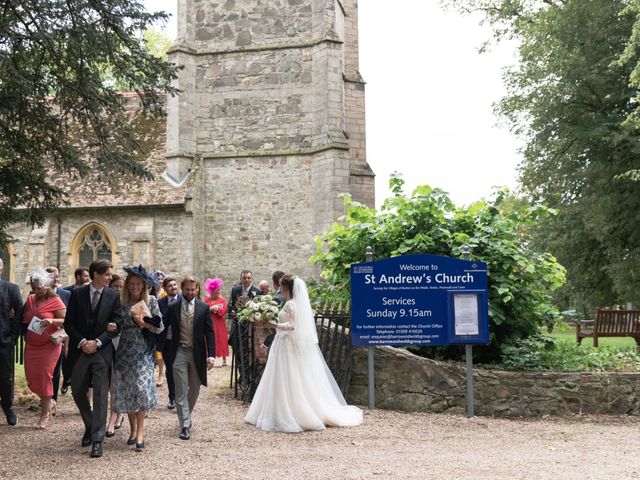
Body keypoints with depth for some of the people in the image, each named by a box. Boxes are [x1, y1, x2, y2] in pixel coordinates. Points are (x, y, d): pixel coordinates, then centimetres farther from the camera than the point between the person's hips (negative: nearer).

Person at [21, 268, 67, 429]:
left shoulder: (55, 301, -10)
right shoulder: (30, 299, 7)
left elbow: (66, 320, -11)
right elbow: (24, 318, 20)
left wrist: (52, 321, -28)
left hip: (49, 345, -6)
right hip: (31, 345, 6)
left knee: (45, 377, -3)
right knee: (31, 377, 4)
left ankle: (45, 415, 8)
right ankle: (47, 403, 30)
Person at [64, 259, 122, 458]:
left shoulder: (113, 296, 0)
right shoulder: (77, 293, 1)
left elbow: (116, 325, -2)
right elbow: (68, 323, 2)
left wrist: (97, 342, -11)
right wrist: (81, 341, -11)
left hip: (102, 352, -2)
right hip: (80, 350, 2)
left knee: (101, 395, -5)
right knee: (78, 392, 11)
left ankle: (97, 440, -2)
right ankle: (90, 427, 33)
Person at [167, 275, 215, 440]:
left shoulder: (204, 308, 1)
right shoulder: (173, 308, 1)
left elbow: (209, 332, -1)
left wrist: (211, 355, -8)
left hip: (197, 353, 1)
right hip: (179, 353, -1)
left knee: (194, 389, 13)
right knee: (181, 390, -4)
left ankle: (187, 415, 37)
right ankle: (185, 426, -4)